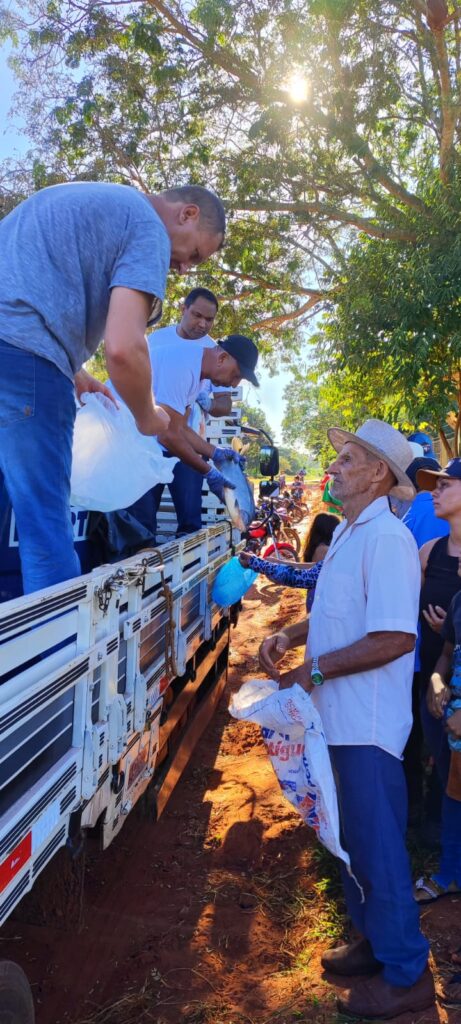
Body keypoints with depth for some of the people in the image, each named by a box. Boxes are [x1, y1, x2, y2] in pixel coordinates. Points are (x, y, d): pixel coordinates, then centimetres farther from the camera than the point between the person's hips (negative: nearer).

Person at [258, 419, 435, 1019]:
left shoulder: (387, 539, -19)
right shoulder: (348, 534, 11)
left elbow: (396, 638, -27)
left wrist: (315, 669, -19)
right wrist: (289, 637, 5)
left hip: (369, 724, -9)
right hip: (340, 718, 9)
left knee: (378, 845, 5)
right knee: (354, 838, 21)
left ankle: (406, 974, 24)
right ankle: (375, 941, 39)